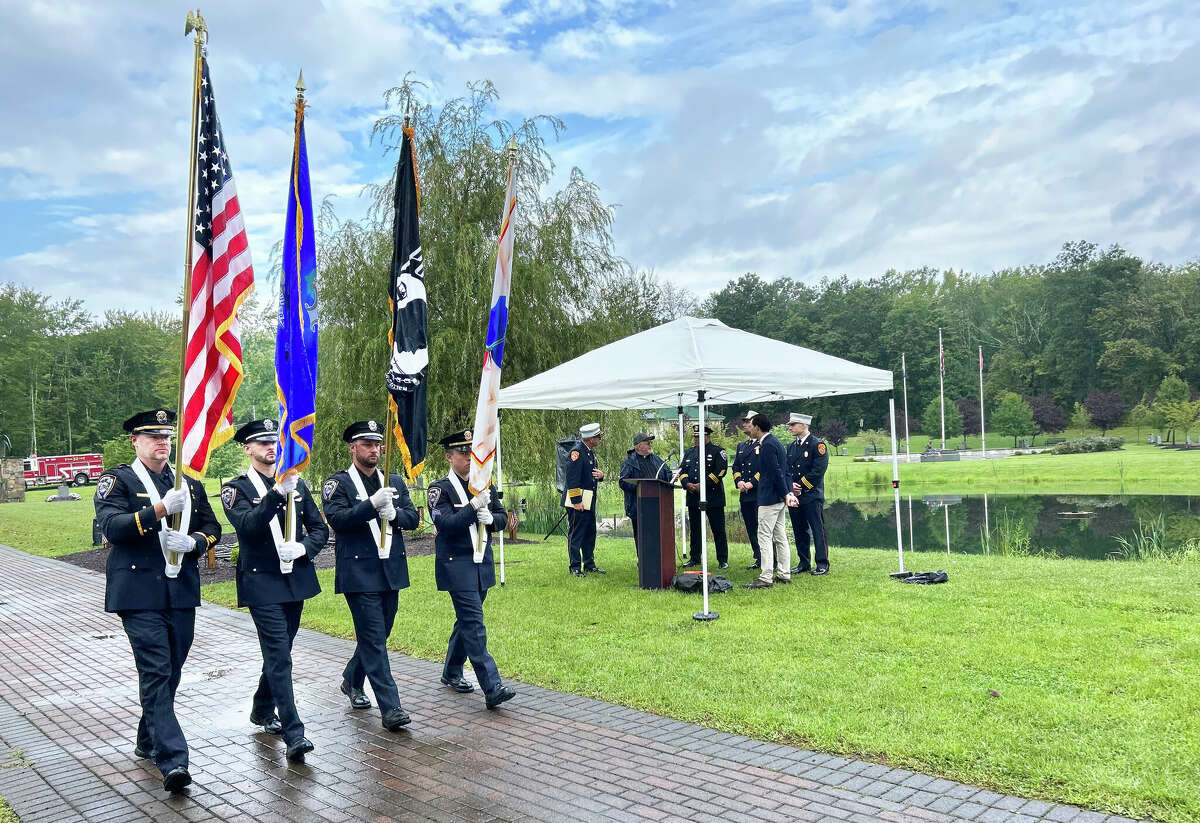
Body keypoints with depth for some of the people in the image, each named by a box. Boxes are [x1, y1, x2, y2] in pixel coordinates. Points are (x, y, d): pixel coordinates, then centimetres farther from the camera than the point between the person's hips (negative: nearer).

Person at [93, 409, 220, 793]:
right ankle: (172, 760, -12)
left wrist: (193, 541, -8)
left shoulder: (189, 482, 13)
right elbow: (111, 526, -16)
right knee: (156, 672, -10)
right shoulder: (117, 480, -1)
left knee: (170, 671, 14)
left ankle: (148, 740, 34)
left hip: (182, 591, 5)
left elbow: (212, 527, 14)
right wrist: (160, 509, -28)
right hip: (140, 593, -5)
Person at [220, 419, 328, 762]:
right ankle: (293, 735, -8)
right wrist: (279, 493, -35)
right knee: (279, 656, -10)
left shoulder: (298, 485, 9)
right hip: (262, 583, -5)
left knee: (279, 652, 17)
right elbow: (248, 526, -23)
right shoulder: (236, 489, -5)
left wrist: (303, 548, -10)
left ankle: (262, 711, 38)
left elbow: (320, 528, 10)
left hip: (296, 579, 5)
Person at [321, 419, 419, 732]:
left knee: (378, 634, 16)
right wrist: (372, 504, -30)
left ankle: (352, 680, 41)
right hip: (359, 573, -6)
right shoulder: (338, 483, -3)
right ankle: (390, 708, -5)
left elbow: (413, 518, 8)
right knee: (373, 638, -8)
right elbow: (337, 519, -18)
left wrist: (394, 513, -13)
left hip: (391, 570, 6)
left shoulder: (395, 481, 13)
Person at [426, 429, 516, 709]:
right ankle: (492, 688, -13)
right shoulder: (440, 489, -8)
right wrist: (474, 506, -29)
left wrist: (490, 518, -10)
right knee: (474, 623, -11)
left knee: (467, 620, 17)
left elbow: (503, 519, 12)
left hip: (482, 564, 7)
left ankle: (451, 673, 35)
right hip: (457, 566, -6)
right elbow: (446, 524, -20)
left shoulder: (483, 484, 10)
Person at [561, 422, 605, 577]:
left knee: (590, 533, 15)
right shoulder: (577, 451, -15)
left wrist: (600, 475, 3)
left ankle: (589, 565, 24)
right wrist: (576, 501, -22)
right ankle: (575, 567, 3)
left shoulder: (591, 452, 15)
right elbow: (572, 477, -20)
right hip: (578, 501, -10)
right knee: (575, 534, -3)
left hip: (589, 500, 10)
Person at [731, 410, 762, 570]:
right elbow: (736, 466, 16)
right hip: (745, 495, 8)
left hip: (759, 493, -7)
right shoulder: (741, 446, 20)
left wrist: (752, 483, -16)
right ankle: (759, 559, 18)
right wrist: (739, 482, -3)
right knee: (751, 529, 10)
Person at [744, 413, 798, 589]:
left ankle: (765, 578, -6)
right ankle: (784, 574, 19)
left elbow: (777, 472, -19)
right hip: (778, 497, 10)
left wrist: (786, 493, -14)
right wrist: (789, 492, 11)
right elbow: (784, 471, 16)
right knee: (780, 537, 13)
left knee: (764, 538, -7)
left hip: (769, 499, -10)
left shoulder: (767, 445, -16)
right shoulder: (774, 441, 15)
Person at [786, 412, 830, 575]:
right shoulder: (791, 446, 14)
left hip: (812, 496, -7)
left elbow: (818, 470, -15)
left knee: (818, 530, -3)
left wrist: (801, 486, -13)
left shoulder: (817, 444, -7)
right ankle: (804, 563, 20)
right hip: (794, 495, 7)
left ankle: (822, 564, 3)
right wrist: (790, 485, -5)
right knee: (799, 531, 11)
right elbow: (786, 469, 15)